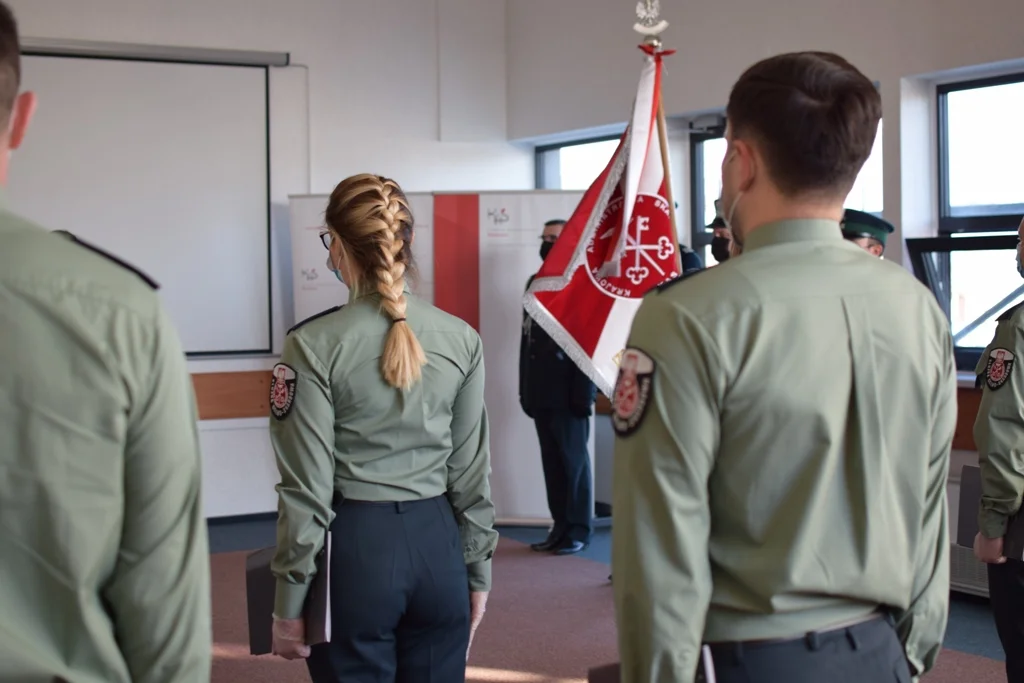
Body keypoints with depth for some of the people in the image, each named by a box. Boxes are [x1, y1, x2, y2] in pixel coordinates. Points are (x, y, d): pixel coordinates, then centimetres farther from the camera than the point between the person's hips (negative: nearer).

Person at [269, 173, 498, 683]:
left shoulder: (314, 345, -10)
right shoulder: (461, 339, 0)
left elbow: (307, 487, -9)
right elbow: (472, 471, 4)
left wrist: (289, 601, -1)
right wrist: (477, 572, 14)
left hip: (355, 547, -3)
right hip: (437, 544, 3)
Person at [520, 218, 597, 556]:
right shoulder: (534, 284, 16)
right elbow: (527, 336, 15)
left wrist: (585, 392, -17)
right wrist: (525, 388, 11)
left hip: (569, 392, -6)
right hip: (542, 392, 6)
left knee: (574, 460, 1)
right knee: (551, 461, 8)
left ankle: (579, 529, 8)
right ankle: (561, 526, 15)